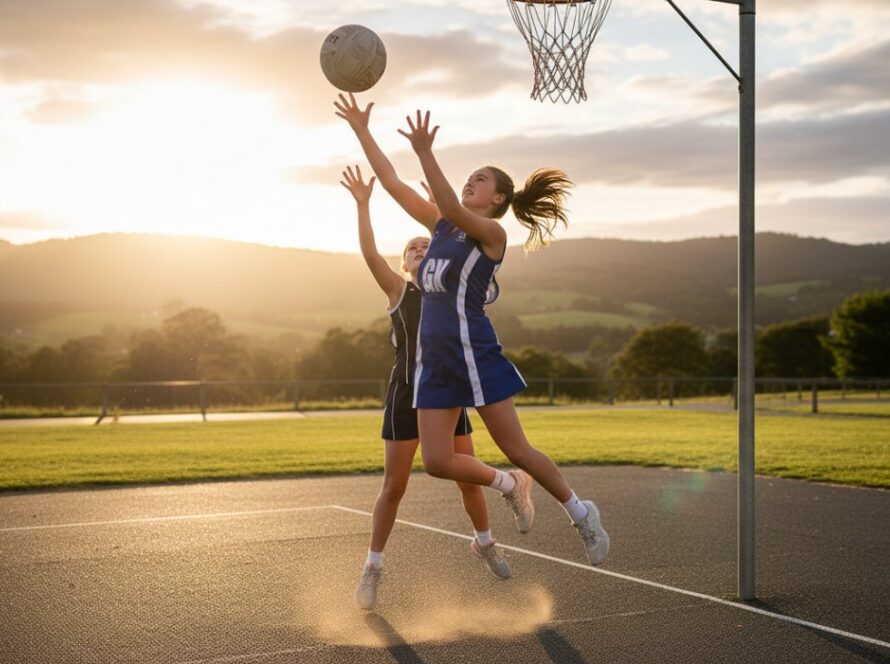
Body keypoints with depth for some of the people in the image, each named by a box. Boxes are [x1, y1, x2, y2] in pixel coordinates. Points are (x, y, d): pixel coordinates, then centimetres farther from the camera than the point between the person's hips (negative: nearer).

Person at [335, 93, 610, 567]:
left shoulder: (493, 233, -6)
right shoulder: (442, 225, 14)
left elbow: (452, 208, -25)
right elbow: (392, 183, 13)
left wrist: (424, 153, -35)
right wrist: (362, 132, 9)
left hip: (474, 352, -7)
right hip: (434, 358, 7)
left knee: (516, 450, 1)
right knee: (436, 463, 1)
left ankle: (582, 515, 21)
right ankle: (509, 485, 27)